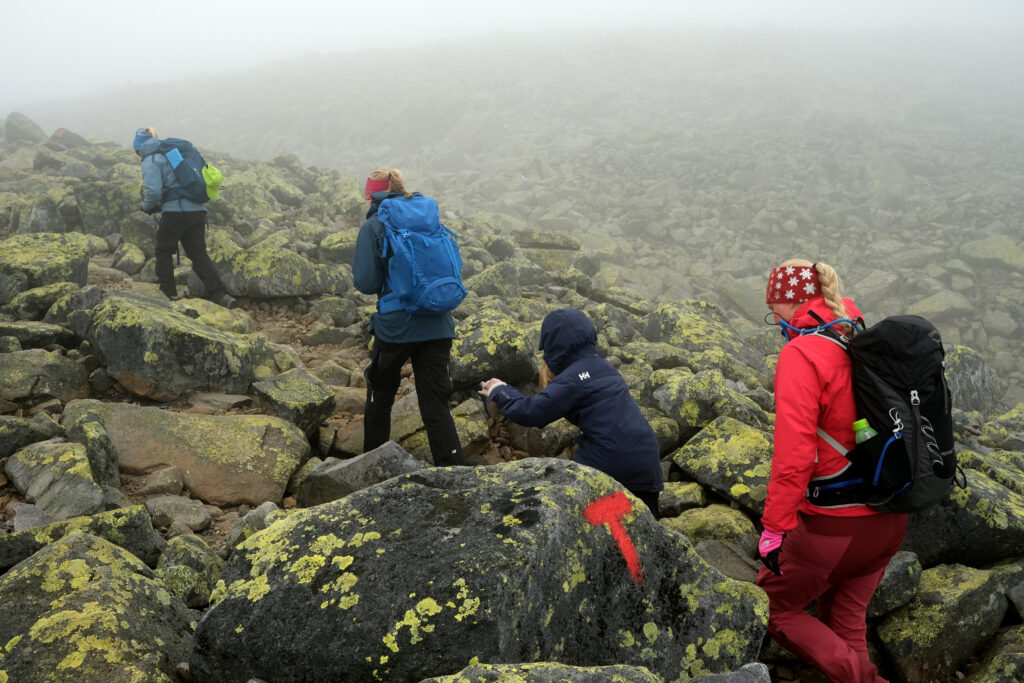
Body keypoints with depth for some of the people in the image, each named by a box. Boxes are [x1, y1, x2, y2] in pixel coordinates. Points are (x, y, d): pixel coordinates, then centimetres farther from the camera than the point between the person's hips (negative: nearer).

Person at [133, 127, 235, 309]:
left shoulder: (151, 161, -1)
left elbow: (154, 191, -16)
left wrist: (147, 206, 7)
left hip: (175, 212, -6)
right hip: (198, 210, 6)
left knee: (163, 251, 13)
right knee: (199, 253, 6)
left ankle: (168, 292, 15)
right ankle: (219, 293, -7)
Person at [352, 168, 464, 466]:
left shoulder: (374, 226, -6)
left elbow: (366, 282, -11)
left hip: (395, 326, -3)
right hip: (438, 327, 4)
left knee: (380, 396, 19)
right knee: (435, 404, 5)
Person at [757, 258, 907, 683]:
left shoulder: (801, 353, -17)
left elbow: (793, 453, -24)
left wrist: (774, 527, -17)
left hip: (834, 528, -7)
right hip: (890, 521, 8)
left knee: (771, 609, 13)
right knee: (845, 621, 21)